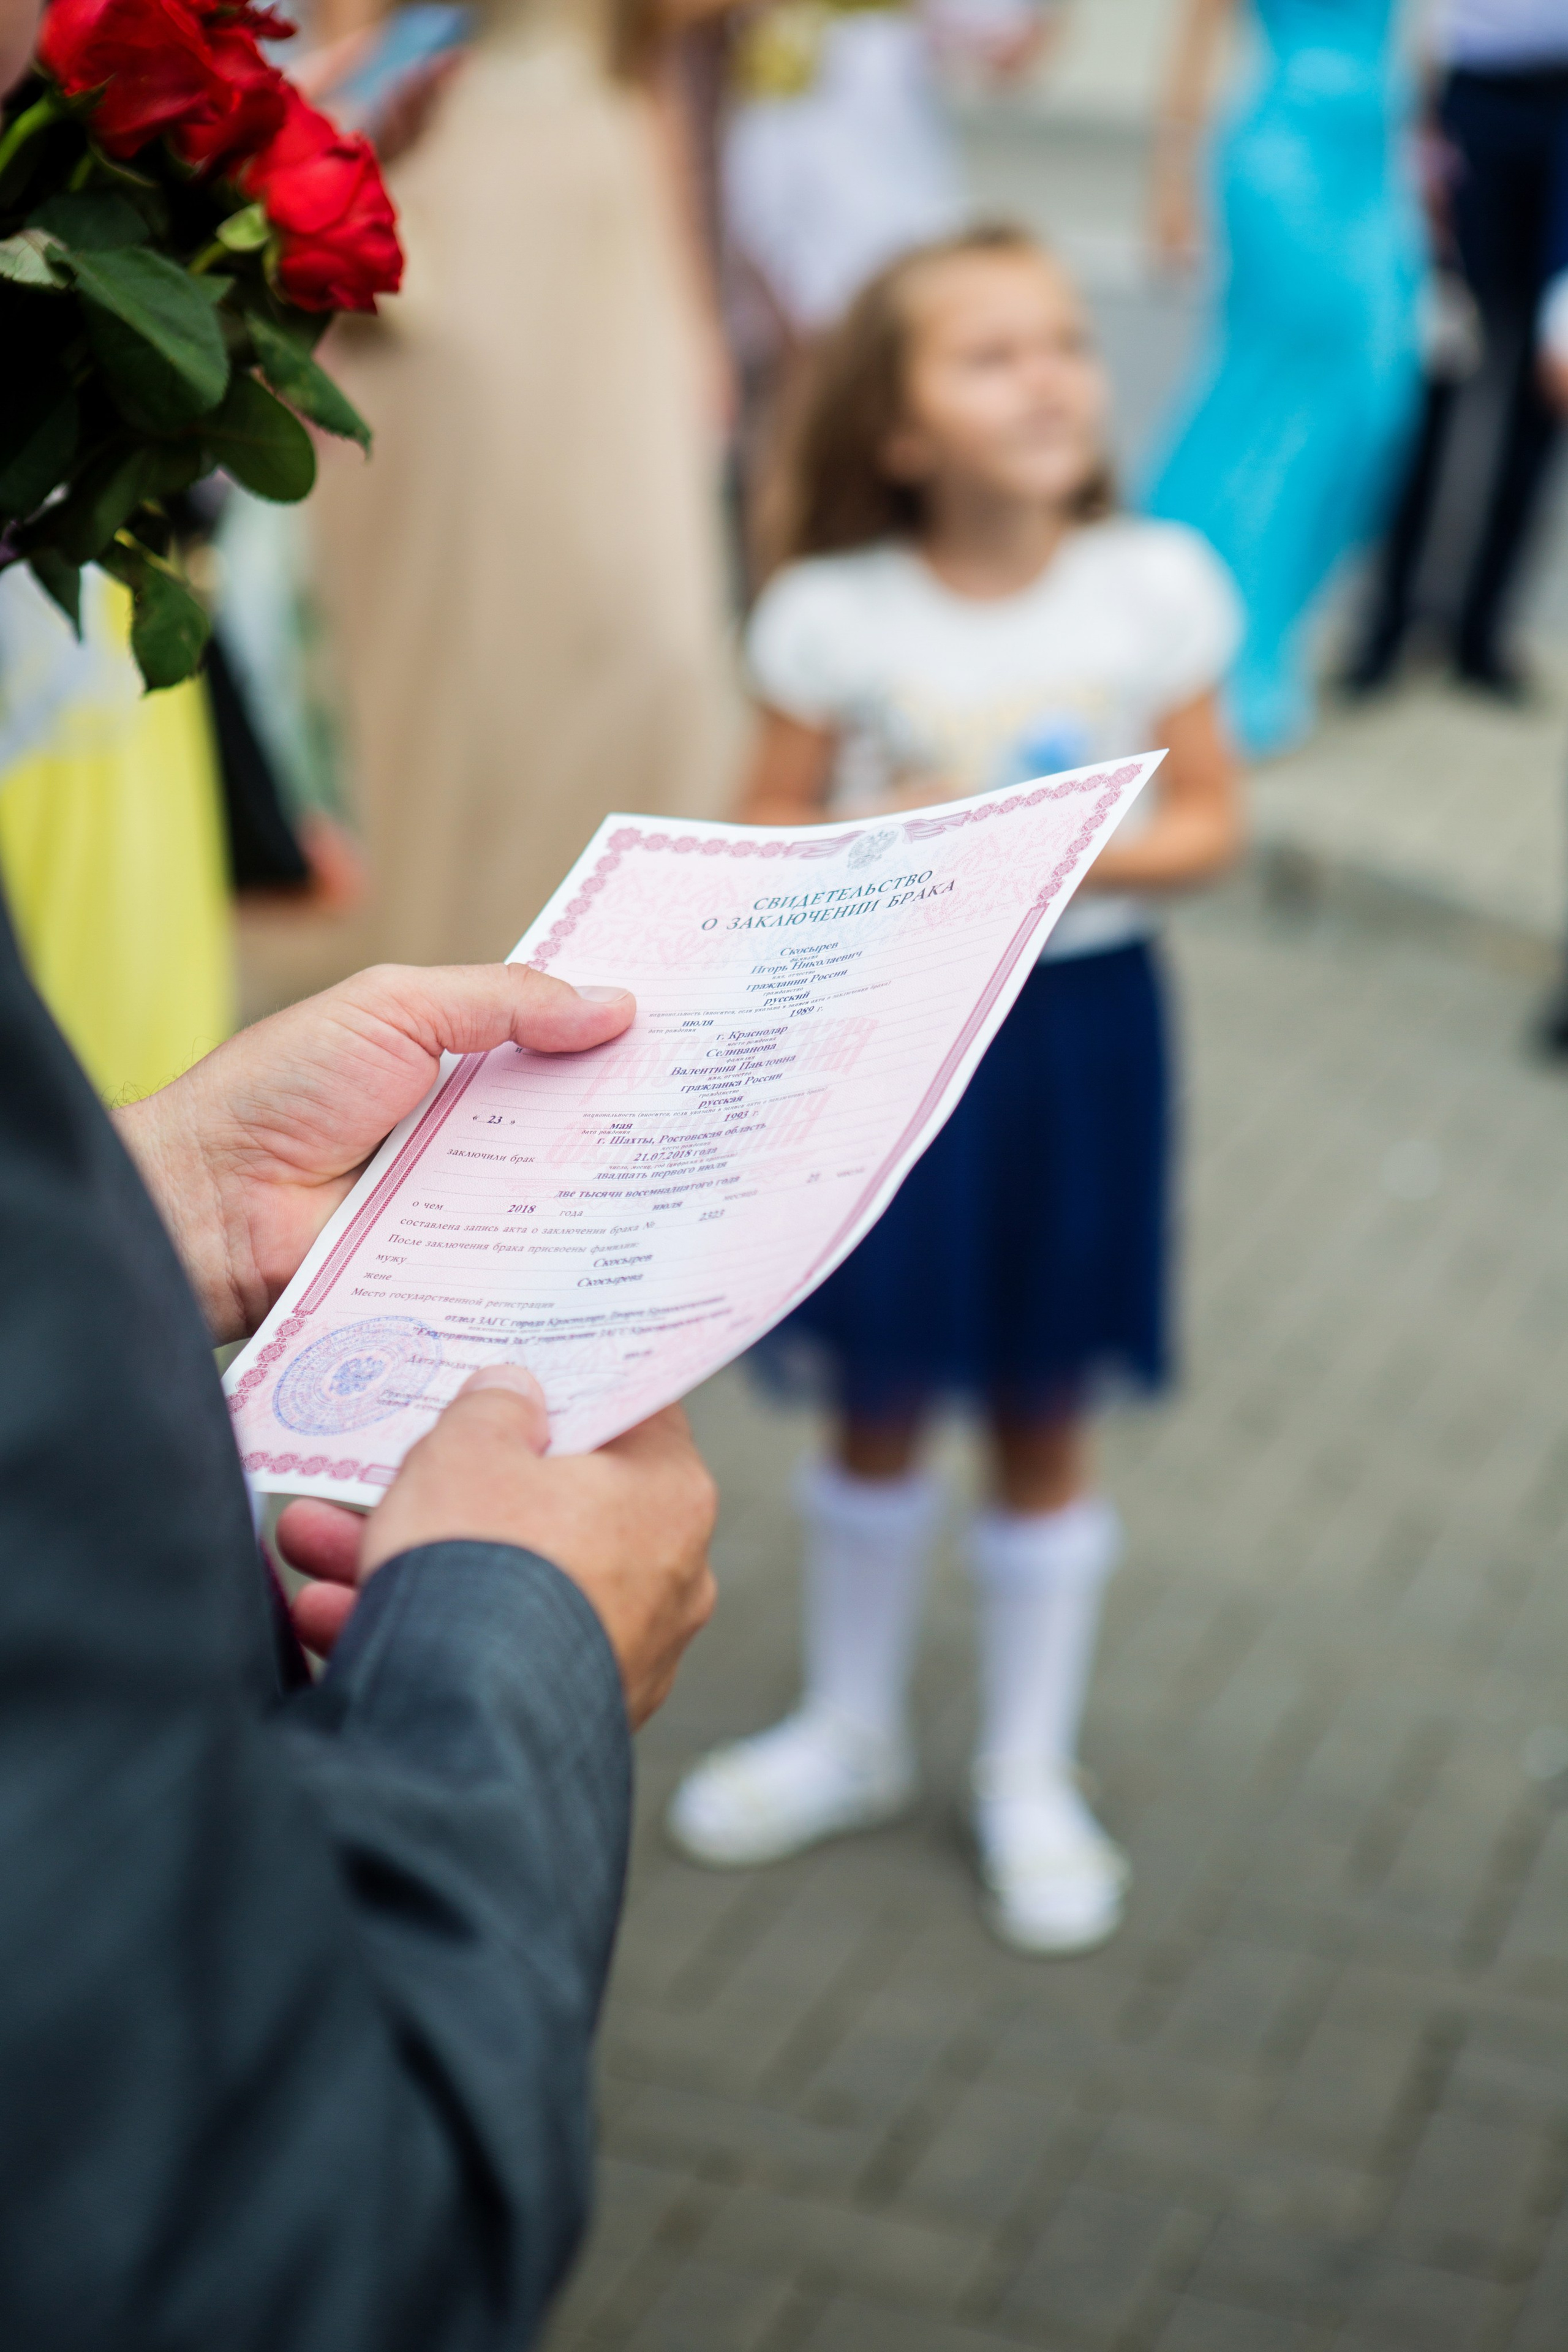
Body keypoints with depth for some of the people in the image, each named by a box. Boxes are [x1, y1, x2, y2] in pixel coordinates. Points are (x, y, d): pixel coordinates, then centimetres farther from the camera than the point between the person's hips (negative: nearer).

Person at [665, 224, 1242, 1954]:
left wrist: (1068, 853, -19)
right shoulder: (834, 615, -10)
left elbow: (1206, 821, -2)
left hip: (1075, 1026, 0)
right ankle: (850, 1731, 36)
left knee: (1043, 1420, 11)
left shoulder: (1155, 590, -8)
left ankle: (1030, 1775, 28)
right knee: (878, 1406, 14)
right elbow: (766, 834, -1)